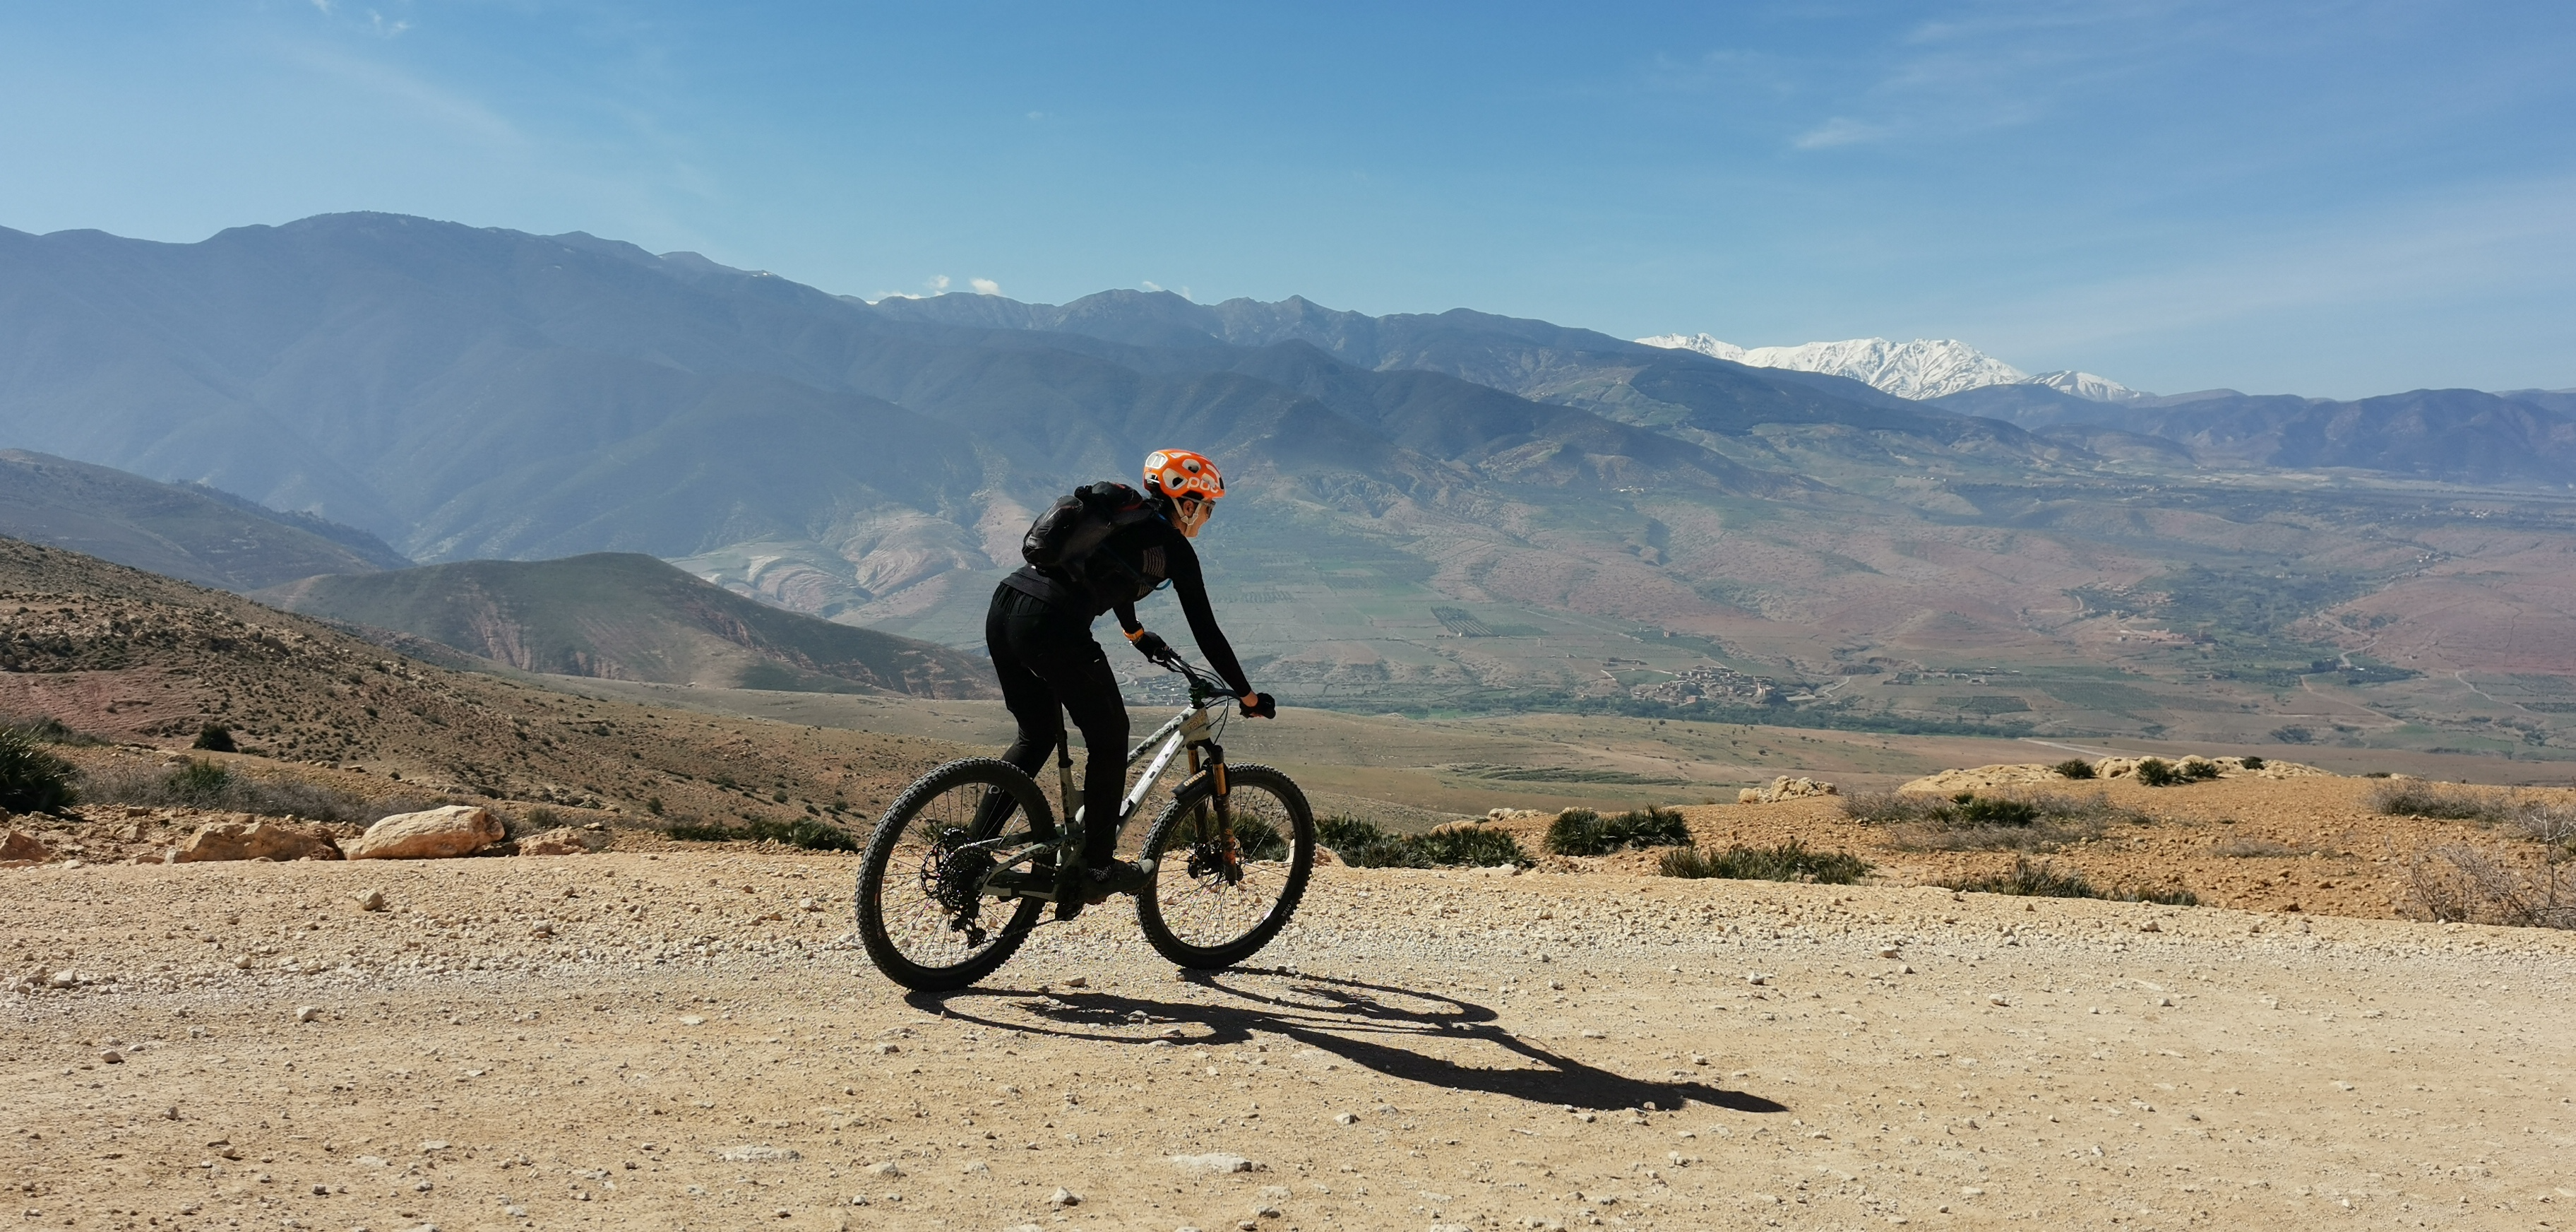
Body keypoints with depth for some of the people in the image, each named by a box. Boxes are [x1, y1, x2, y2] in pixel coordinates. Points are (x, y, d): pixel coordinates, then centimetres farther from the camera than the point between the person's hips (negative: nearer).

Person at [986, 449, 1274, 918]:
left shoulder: (1123, 516, 27)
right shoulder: (1173, 546, 5)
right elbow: (1206, 631, 7)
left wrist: (1137, 634, 60)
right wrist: (1248, 696, 16)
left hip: (1002, 609, 8)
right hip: (1051, 625, -8)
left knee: (1037, 736, 24)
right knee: (1109, 738, 10)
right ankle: (1097, 868, 15)